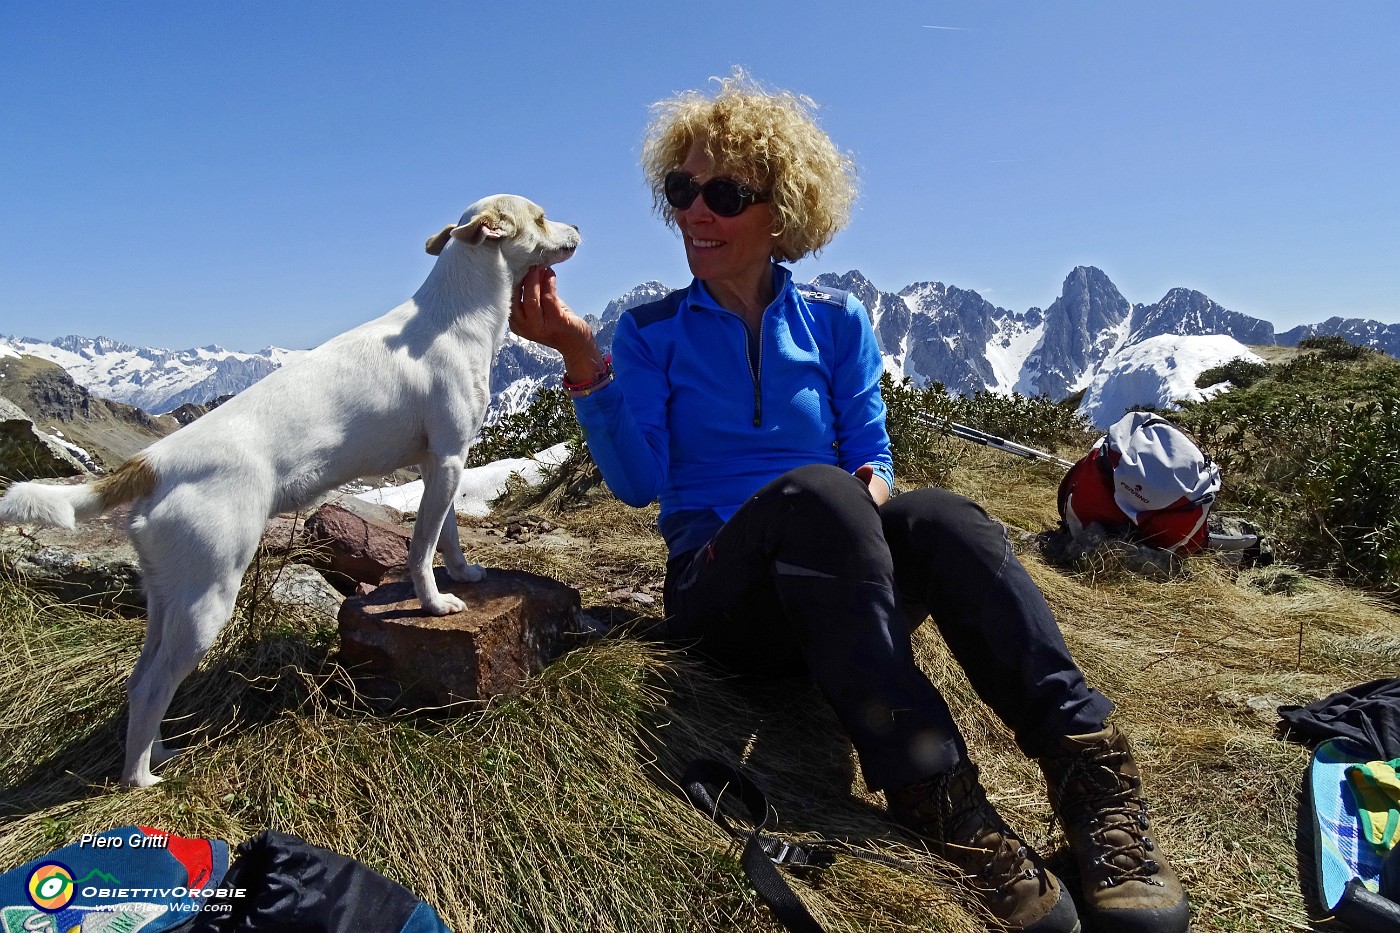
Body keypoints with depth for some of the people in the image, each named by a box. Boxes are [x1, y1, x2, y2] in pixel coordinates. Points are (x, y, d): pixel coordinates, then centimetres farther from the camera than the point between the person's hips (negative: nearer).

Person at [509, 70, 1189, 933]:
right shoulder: (652, 333, 6)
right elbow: (639, 481, -7)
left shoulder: (836, 322, 11)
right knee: (813, 490, -35)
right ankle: (939, 795, -42)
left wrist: (875, 486, -13)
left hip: (839, 584, 2)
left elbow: (871, 458, 11)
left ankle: (1092, 774, -38)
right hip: (722, 589, -2)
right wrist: (580, 356, -19)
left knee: (937, 517, -31)